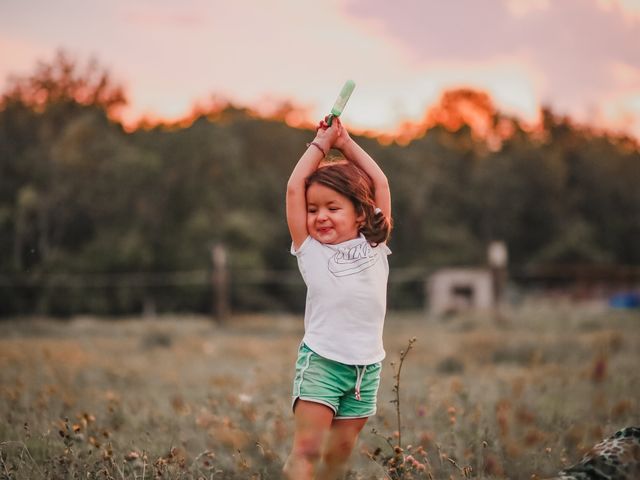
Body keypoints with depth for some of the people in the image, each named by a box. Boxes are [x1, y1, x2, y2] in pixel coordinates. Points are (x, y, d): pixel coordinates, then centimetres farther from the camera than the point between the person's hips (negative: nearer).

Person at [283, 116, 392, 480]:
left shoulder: (374, 247, 7)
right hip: (321, 360, -3)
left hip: (366, 366, 3)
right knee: (307, 448, -13)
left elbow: (381, 184, 6)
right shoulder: (311, 249, 2)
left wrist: (347, 143, 11)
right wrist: (322, 142, 6)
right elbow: (295, 187, -2)